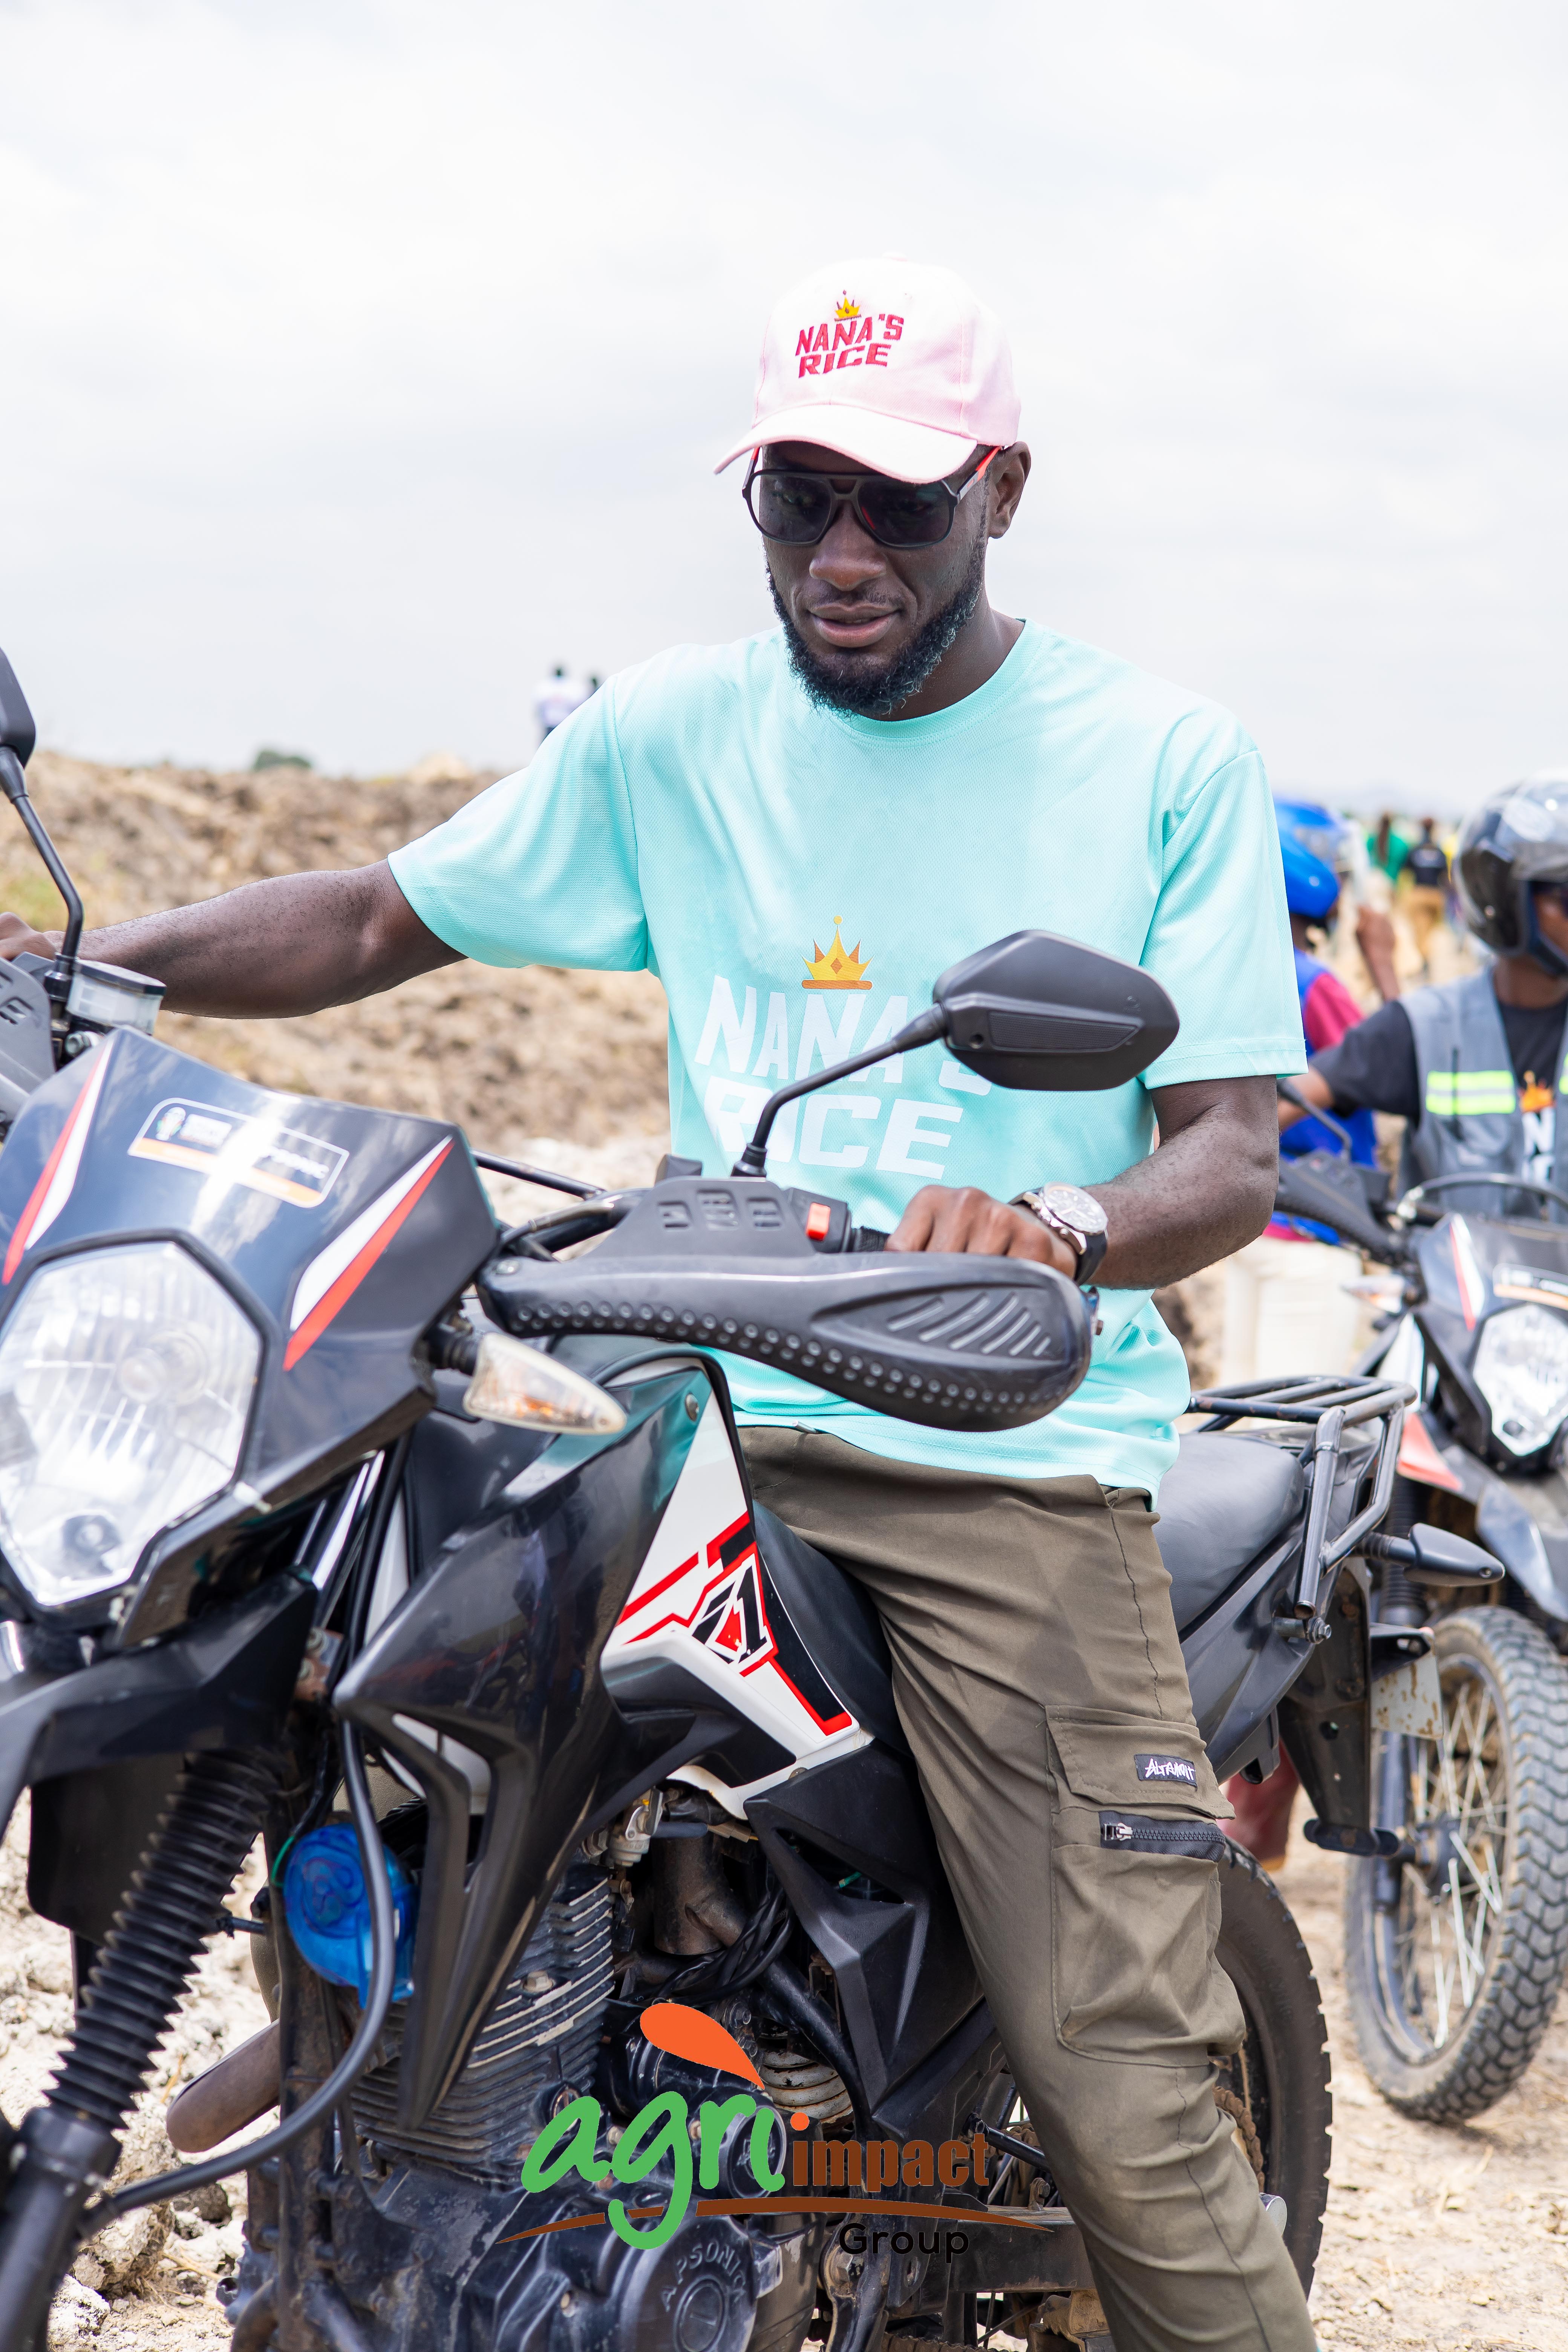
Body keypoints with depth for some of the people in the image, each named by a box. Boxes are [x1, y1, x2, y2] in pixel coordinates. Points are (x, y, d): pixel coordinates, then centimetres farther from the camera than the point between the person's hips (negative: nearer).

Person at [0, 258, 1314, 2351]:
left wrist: (1061, 1222, -27)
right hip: (708, 1415, 3)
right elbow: (382, 919, 16)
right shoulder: (673, 732, 12)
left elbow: (1236, 1151, -4)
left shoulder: (1169, 762, 3)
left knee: (1128, 2116, -13)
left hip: (1019, 1460, -3)